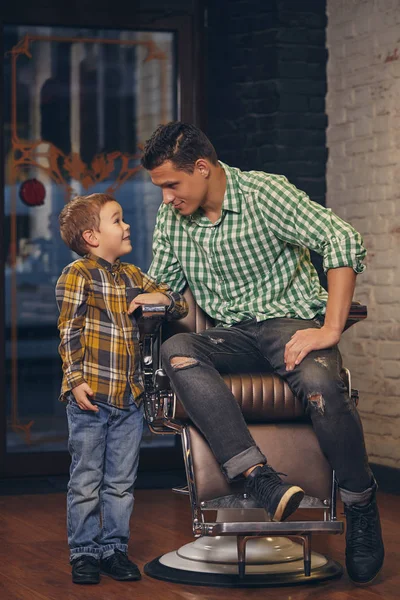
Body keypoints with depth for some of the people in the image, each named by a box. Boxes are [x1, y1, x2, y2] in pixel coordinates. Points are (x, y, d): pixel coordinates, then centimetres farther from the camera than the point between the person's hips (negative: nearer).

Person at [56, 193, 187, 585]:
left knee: (121, 482, 10)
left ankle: (115, 548, 19)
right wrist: (76, 380, -17)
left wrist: (162, 298, 0)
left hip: (130, 397, 6)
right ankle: (84, 553, 11)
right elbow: (69, 333, -9)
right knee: (86, 481, 2)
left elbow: (180, 306, 23)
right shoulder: (77, 275, -4)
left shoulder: (132, 276, 15)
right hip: (91, 397, -6)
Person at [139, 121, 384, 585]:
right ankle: (259, 477, -41)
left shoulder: (264, 193, -10)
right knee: (176, 351, -30)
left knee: (319, 385, -38)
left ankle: (360, 505, -13)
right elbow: (162, 284, 21)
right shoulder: (171, 217, 8)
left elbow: (343, 242, -18)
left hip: (292, 320, -4)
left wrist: (330, 330, -24)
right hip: (232, 335, 5)